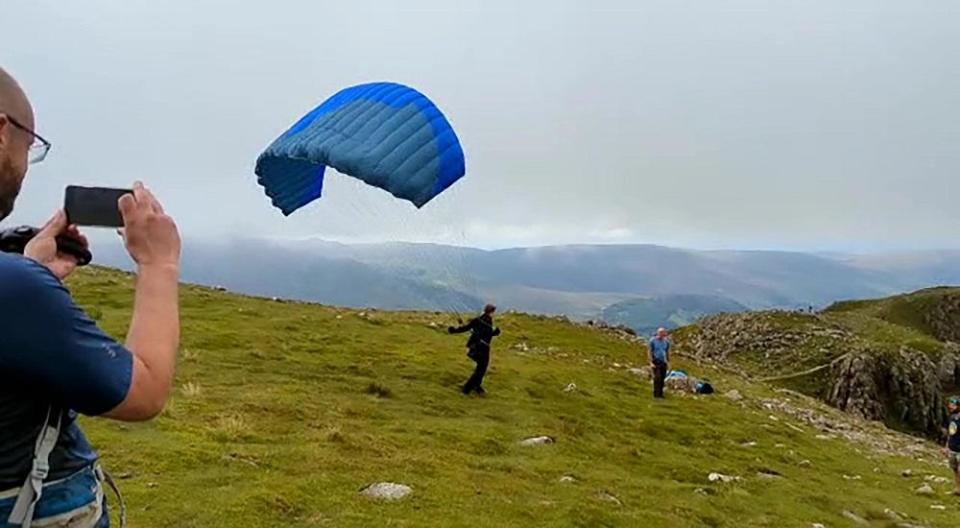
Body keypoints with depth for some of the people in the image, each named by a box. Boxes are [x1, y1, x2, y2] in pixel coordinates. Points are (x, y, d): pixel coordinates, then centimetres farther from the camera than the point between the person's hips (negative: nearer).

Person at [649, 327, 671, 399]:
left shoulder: (666, 341, 4)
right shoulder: (653, 341, -8)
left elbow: (667, 352, 13)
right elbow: (650, 352, -6)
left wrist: (668, 362, 11)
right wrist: (651, 363, -13)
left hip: (663, 362, 4)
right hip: (656, 361, -4)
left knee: (662, 378, 3)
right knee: (657, 377, -13)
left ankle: (661, 393, 12)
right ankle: (656, 394, -8)